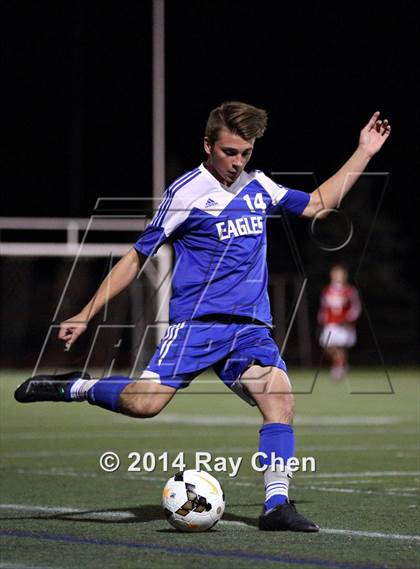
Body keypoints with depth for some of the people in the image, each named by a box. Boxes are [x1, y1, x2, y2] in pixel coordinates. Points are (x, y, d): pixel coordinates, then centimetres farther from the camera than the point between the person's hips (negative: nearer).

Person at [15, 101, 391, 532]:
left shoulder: (258, 187, 14)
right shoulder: (186, 192, -3)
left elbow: (316, 205, 27)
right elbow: (137, 257, 2)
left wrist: (363, 153, 22)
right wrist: (86, 315, 1)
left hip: (250, 326, 5)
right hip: (196, 320, -5)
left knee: (280, 397, -18)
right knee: (145, 402, -21)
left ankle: (276, 504, -16)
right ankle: (73, 387, 4)